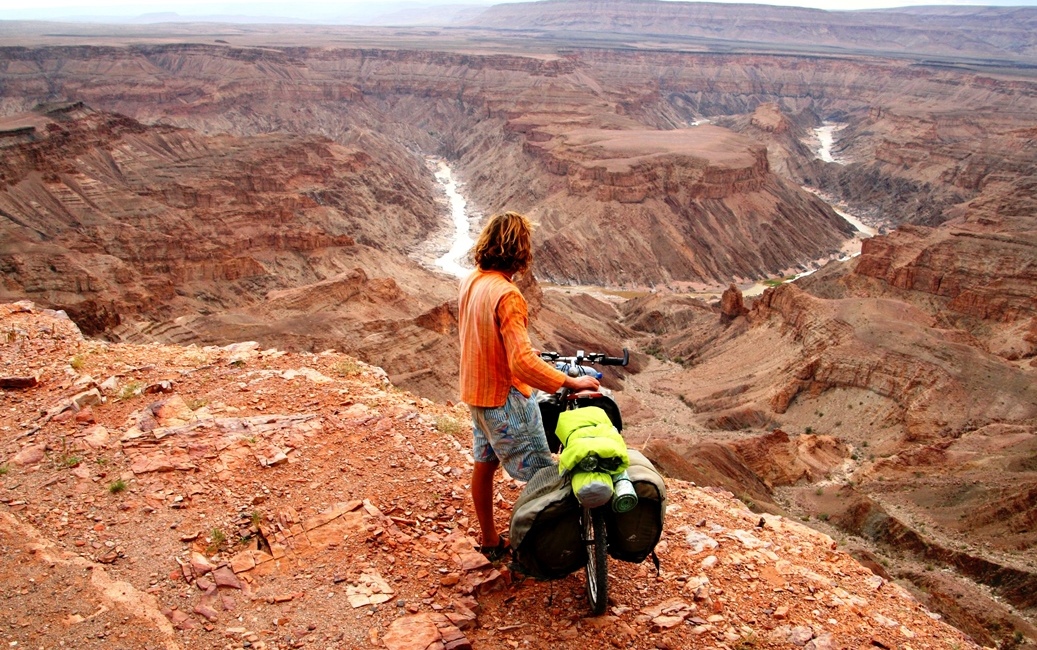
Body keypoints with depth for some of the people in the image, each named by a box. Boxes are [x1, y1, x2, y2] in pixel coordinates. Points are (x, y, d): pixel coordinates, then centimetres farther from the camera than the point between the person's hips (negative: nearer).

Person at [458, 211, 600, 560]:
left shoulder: (471, 281, 1)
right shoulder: (506, 295, -27)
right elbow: (522, 362, -33)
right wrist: (571, 382, -27)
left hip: (476, 391, 10)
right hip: (506, 398, -9)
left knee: (485, 464, 20)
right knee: (541, 478, 4)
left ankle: (490, 541, 35)